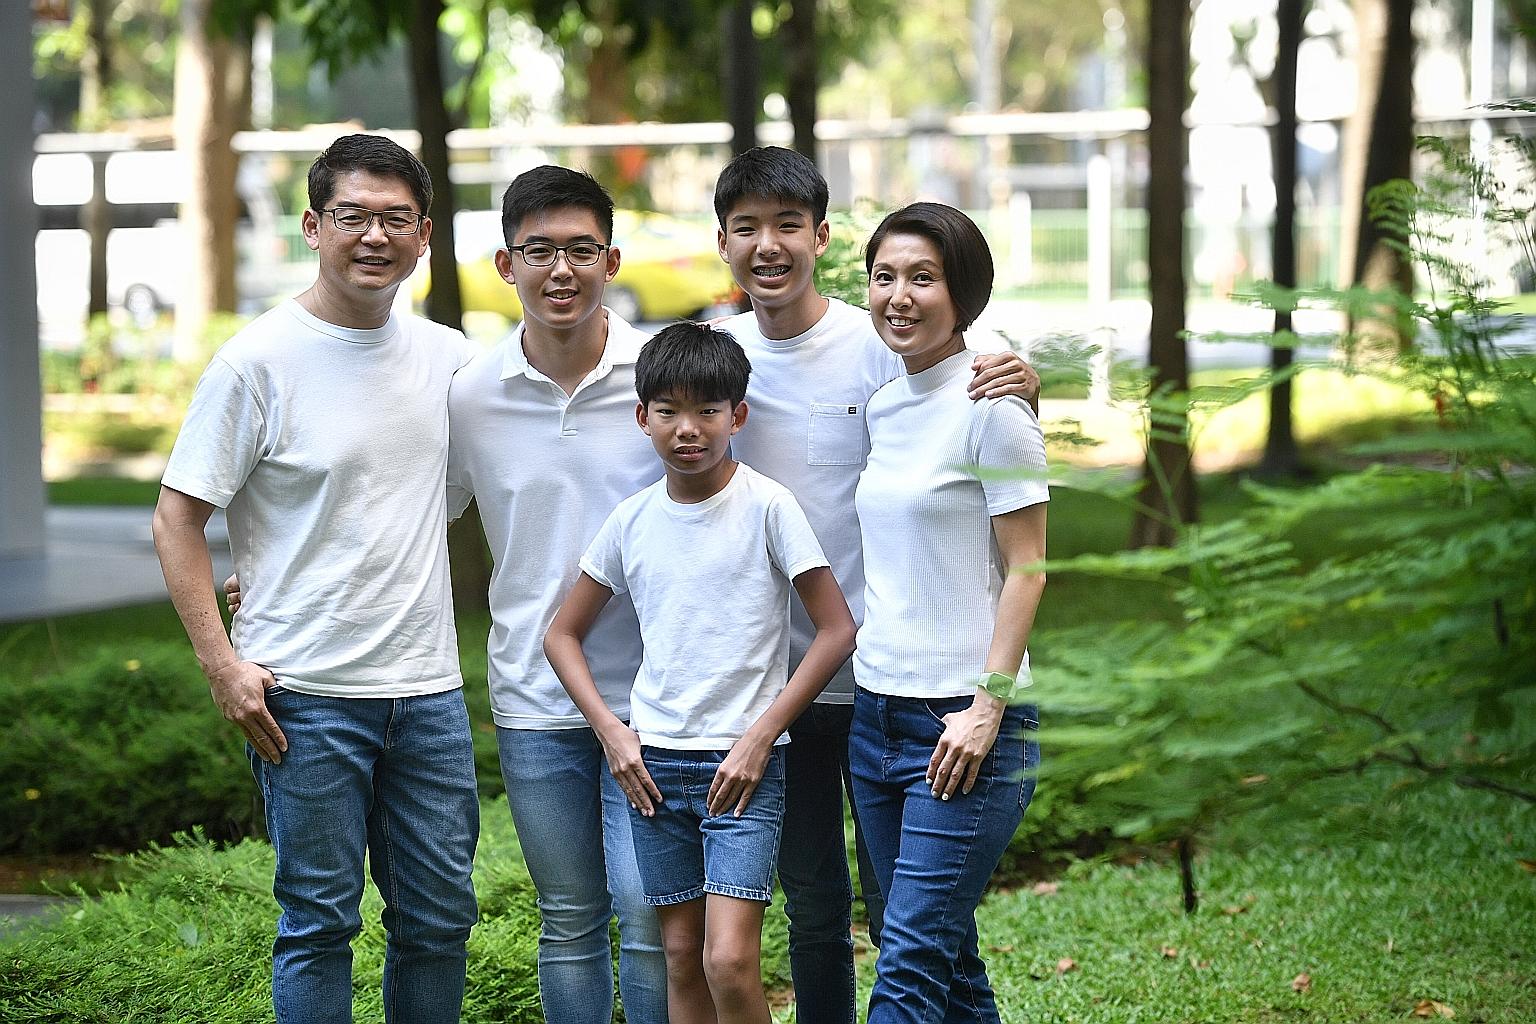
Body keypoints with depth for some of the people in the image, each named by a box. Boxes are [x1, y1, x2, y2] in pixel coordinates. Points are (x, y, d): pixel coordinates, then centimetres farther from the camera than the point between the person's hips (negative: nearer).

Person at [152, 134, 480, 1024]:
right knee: (320, 920, 1)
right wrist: (222, 663, -13)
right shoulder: (259, 362, -8)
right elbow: (178, 520, -6)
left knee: (440, 917, 10)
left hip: (429, 686, 5)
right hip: (306, 692, -5)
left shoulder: (447, 357, 7)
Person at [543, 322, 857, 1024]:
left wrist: (760, 736, -11)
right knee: (682, 956, 8)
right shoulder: (632, 520, 6)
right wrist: (610, 731, 2)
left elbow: (837, 631, -7)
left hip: (744, 762, -4)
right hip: (651, 761, 4)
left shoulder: (766, 507, -6)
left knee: (729, 961, -15)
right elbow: (563, 635, 15)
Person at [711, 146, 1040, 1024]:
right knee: (812, 905, 15)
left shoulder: (881, 344, -10)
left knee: (899, 904, 3)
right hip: (771, 677, 4)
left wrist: (1019, 402, -24)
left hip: (881, 675, -4)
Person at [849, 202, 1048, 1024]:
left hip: (963, 721, -8)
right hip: (877, 709, 8)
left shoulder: (991, 405, -10)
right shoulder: (884, 407, 13)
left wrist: (988, 706, -16)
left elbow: (1026, 568, -11)